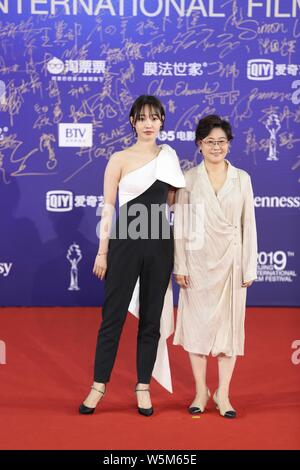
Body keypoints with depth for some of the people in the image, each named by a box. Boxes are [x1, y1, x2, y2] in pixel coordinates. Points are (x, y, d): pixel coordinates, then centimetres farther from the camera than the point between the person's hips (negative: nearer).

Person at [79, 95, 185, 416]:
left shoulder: (169, 157, 9)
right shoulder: (119, 159, 0)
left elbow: (172, 203, 13)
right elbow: (108, 206, -1)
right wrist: (102, 251, -4)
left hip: (159, 243, 3)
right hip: (125, 242, -3)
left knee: (151, 317, 8)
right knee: (113, 315, 2)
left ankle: (143, 387, 17)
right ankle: (99, 385, 12)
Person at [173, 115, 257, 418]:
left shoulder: (241, 178, 4)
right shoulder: (189, 179, 1)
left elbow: (248, 224, 3)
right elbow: (180, 224, 0)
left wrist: (249, 268, -1)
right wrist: (180, 266, -5)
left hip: (230, 262, 1)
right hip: (198, 261, 0)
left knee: (228, 324, 4)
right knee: (197, 323, 5)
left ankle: (223, 394, 14)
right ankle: (200, 392, 17)